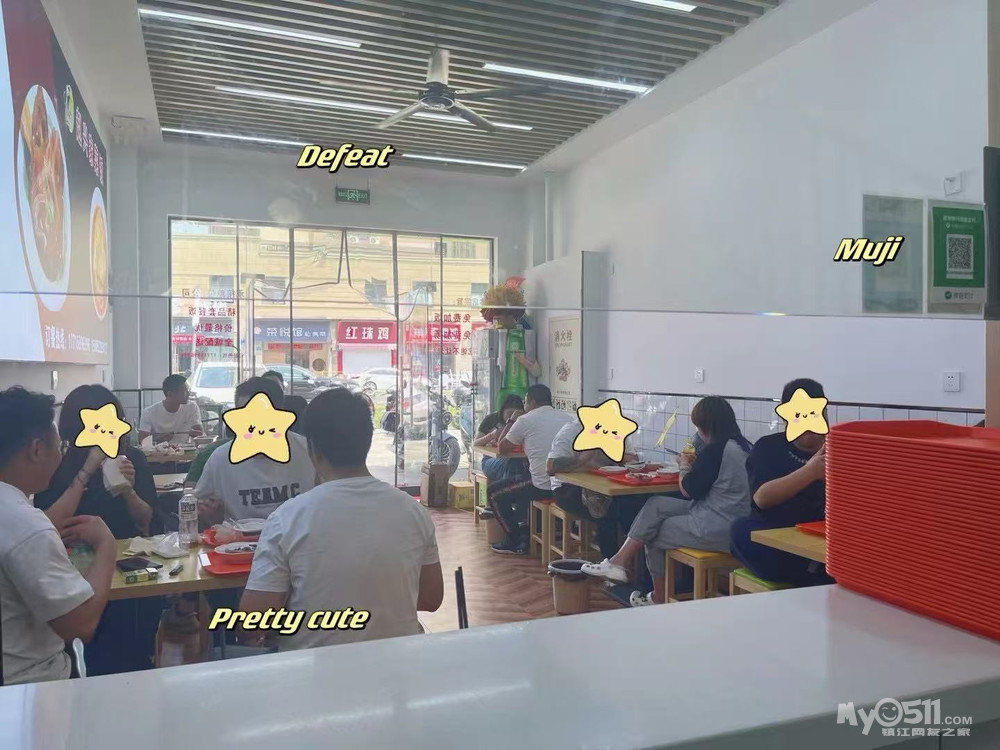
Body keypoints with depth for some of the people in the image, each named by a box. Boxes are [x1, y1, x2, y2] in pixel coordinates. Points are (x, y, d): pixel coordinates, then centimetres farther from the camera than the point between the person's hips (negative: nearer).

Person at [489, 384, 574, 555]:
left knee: (493, 491, 14)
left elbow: (502, 449, 4)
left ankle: (515, 541, 16)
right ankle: (523, 530, 35)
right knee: (519, 481, 33)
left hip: (544, 487, -7)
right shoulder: (570, 419, 10)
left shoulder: (526, 420, -4)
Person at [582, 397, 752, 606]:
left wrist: (684, 466, 6)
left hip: (718, 528, -9)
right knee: (655, 505, 8)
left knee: (655, 534, 9)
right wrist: (695, 464, 12)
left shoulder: (715, 449, -20)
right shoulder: (742, 446, 7)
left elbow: (688, 490, -11)